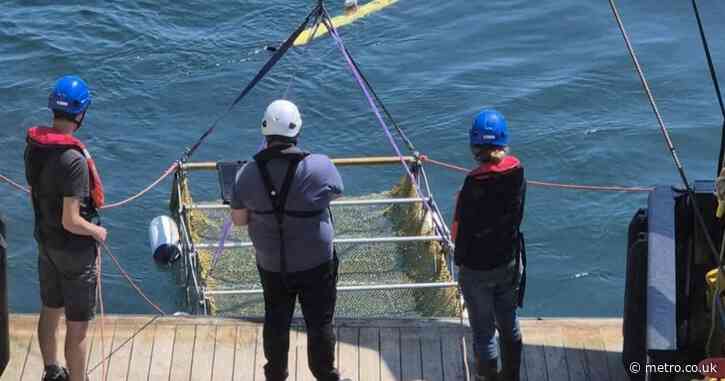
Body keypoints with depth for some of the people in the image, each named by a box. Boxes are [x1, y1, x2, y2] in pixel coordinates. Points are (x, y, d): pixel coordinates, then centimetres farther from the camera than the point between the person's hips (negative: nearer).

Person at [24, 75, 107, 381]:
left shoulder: (33, 146, -6)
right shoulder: (73, 160, -30)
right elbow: (71, 222, -28)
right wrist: (97, 232, -10)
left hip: (45, 241, 8)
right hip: (74, 250, -8)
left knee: (50, 311, 24)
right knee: (78, 326, 6)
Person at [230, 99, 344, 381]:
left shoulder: (247, 173, -12)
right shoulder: (319, 167, -20)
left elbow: (238, 220, -2)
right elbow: (337, 192, 1)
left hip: (271, 265, 3)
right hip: (316, 264, -3)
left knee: (276, 322, 20)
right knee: (320, 323, 14)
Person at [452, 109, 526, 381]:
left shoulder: (473, 185, -26)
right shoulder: (517, 172, -10)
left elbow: (458, 232, -18)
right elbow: (516, 214, 3)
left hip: (477, 269, -6)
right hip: (509, 264, 6)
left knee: (483, 333, 10)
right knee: (509, 325, 23)